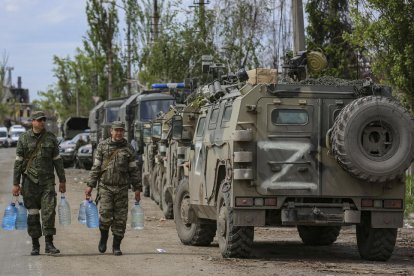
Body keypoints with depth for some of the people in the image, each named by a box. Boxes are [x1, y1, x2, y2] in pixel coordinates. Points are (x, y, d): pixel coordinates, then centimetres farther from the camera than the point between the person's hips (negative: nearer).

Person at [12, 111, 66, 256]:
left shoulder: (51, 138, 6)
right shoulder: (24, 139, 1)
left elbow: (57, 160, 10)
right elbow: (18, 162, 2)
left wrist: (62, 180, 9)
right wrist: (16, 183, -2)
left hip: (47, 181, 1)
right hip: (30, 181, -1)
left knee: (49, 211, -9)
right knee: (32, 214, 3)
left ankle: (49, 244, -7)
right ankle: (35, 245, 12)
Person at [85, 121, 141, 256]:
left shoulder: (128, 149, 6)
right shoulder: (102, 146, 4)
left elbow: (133, 170, 9)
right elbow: (95, 167, 5)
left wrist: (137, 188, 6)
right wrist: (90, 185, 0)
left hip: (122, 189, 1)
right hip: (105, 187, -1)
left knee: (120, 218, 1)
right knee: (105, 215, -13)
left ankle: (116, 246, 11)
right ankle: (103, 237, 15)